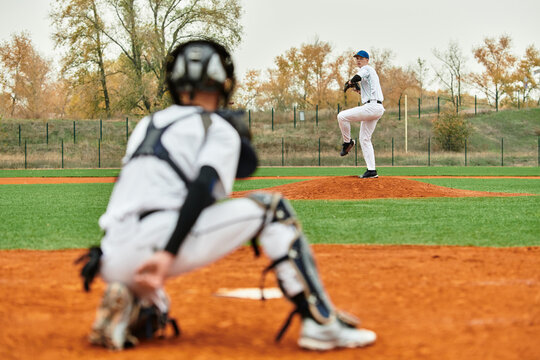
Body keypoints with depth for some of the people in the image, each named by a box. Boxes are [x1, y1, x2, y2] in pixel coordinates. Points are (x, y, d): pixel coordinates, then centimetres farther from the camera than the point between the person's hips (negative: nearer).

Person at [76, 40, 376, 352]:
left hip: (113, 261, 7)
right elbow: (201, 188, -11)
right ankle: (321, 322, -5)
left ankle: (130, 311, 2)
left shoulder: (147, 124, 26)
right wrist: (168, 254, -21)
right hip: (156, 239, -7)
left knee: (153, 315, 39)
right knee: (270, 208, 4)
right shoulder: (219, 128, 7)